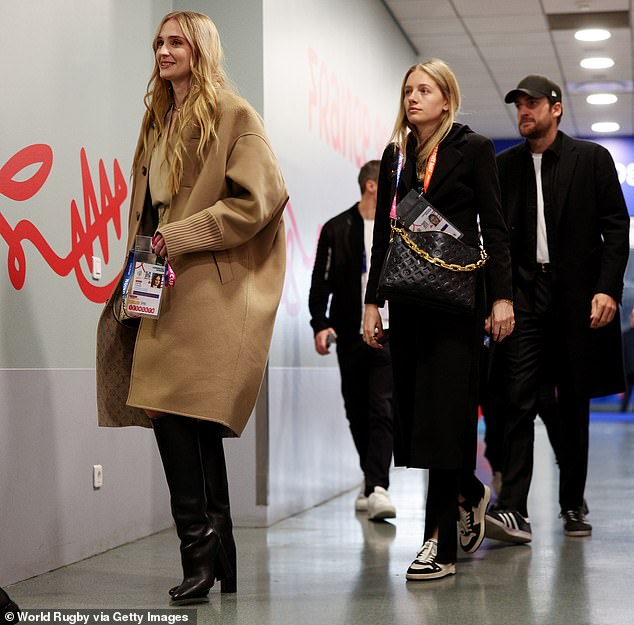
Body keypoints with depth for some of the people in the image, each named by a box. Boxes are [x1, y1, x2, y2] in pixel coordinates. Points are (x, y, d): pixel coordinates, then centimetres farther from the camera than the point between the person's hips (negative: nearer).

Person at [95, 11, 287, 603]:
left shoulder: (234, 115, -4)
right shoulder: (158, 119, 21)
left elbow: (260, 198, -13)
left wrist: (181, 236, -13)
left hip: (208, 287, -8)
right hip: (165, 282, 8)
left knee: (172, 408, -18)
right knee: (196, 424, 8)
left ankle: (200, 549, -11)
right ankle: (220, 561, 14)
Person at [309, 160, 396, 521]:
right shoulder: (338, 230, 2)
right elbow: (322, 282, 0)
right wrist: (320, 324, -11)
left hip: (388, 333, 0)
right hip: (351, 335, 0)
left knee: (382, 411, -12)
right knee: (357, 412, 10)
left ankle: (377, 488, -19)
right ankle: (373, 481, 26)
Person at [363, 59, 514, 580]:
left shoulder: (473, 148, 1)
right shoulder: (396, 156, 14)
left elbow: (494, 228, -2)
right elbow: (383, 234, 14)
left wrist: (502, 296, -9)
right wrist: (372, 301, 9)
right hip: (408, 298, 5)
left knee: (445, 412, -8)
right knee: (414, 413, 5)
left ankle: (441, 544, -4)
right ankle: (471, 495, 31)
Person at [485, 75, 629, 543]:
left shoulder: (592, 159, 4)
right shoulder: (506, 165, 11)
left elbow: (617, 227, 0)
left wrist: (608, 289, -10)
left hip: (577, 295, -1)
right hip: (524, 293, 1)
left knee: (575, 406, 7)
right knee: (519, 402, -9)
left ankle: (573, 507, 18)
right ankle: (513, 511, -13)